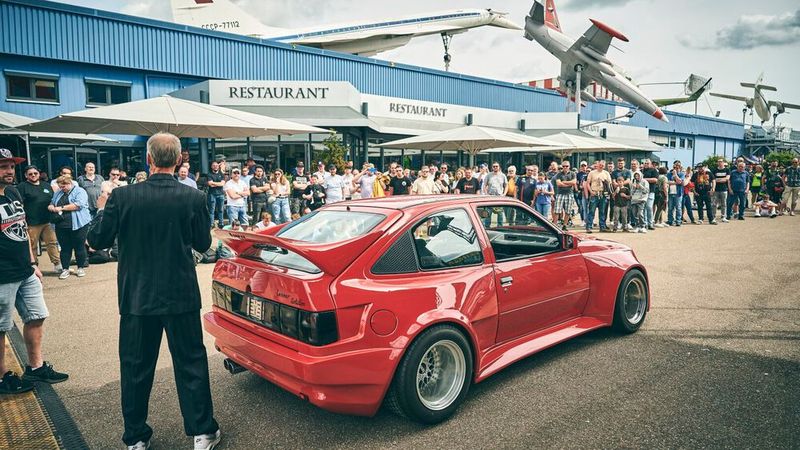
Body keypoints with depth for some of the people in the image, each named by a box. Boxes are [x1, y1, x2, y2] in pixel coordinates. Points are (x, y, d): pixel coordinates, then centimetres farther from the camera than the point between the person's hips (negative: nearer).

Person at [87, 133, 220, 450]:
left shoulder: (122, 197, -11)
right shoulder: (193, 198, -11)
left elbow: (98, 240, -2)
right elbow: (203, 243, 1)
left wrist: (102, 210, 15)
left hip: (136, 297, 1)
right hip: (181, 296, 0)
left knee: (135, 367, 15)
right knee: (190, 364, 11)